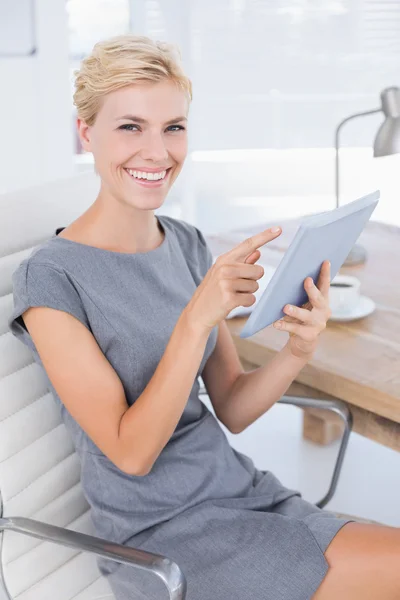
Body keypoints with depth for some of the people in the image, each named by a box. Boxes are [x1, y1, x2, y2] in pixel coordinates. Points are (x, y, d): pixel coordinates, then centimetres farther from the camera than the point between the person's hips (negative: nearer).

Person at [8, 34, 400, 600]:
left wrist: (297, 352, -17)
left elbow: (232, 410, 3)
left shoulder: (189, 245, 1)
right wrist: (197, 318, -29)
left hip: (238, 487, 6)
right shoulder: (50, 278, -17)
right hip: (157, 534, -6)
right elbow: (130, 453, -19)